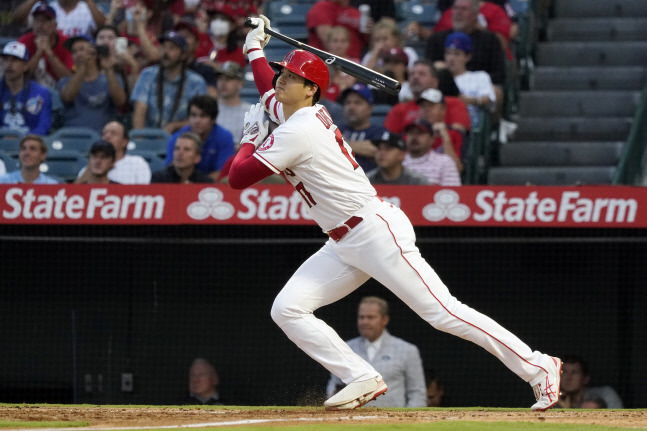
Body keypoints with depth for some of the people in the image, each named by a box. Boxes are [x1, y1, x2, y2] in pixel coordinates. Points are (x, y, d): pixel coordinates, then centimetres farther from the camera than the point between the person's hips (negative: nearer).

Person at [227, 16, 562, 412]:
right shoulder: (304, 112, 13)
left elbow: (239, 178, -15)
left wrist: (250, 140, 2)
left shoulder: (297, 132, -16)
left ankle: (538, 368, -8)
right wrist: (254, 51, 41)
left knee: (442, 312, -12)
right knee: (287, 309, -1)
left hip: (377, 231, -10)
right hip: (344, 244, 10)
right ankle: (363, 379, 0)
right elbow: (271, 92, 38)